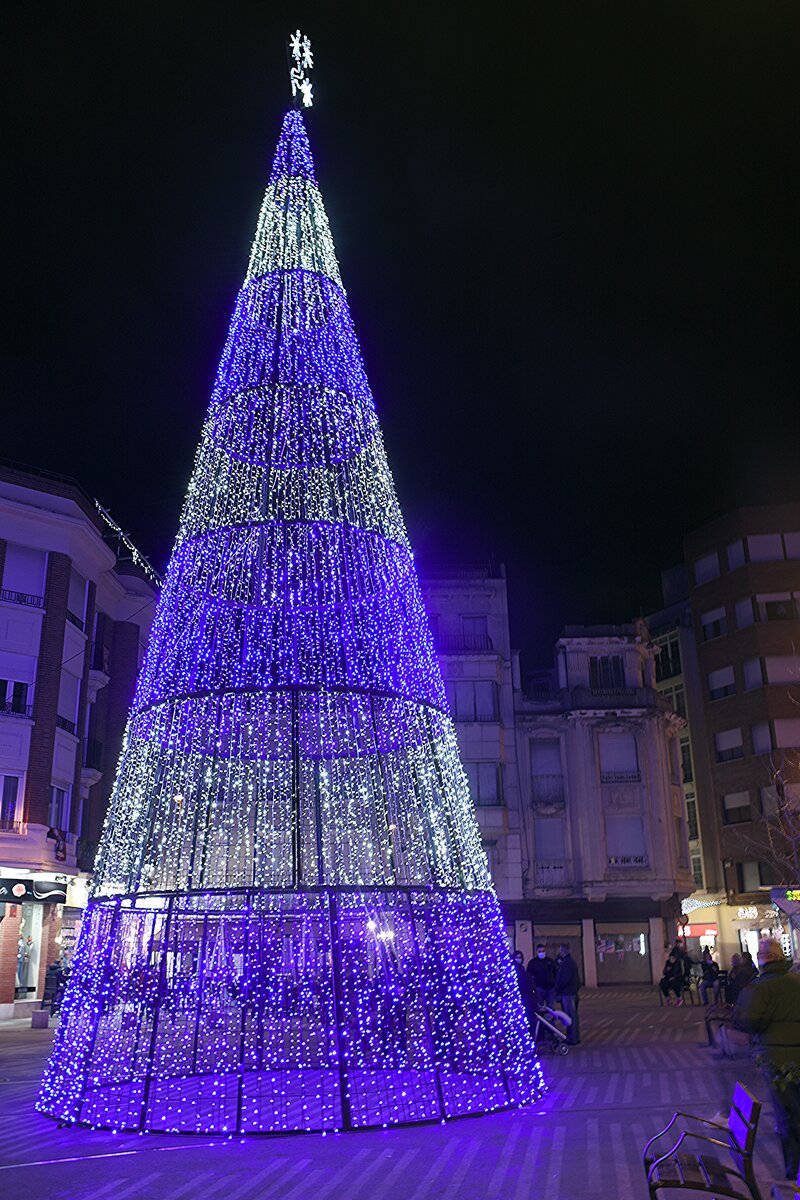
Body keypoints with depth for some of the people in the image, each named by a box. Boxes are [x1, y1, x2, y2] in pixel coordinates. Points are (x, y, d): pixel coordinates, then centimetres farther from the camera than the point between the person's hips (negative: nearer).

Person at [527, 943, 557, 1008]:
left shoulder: (551, 961, 10)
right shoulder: (532, 962, 2)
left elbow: (556, 973, 12)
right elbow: (529, 976, 1)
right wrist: (533, 987, -9)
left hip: (551, 988, 2)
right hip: (539, 988, -2)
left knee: (550, 1008, 7)